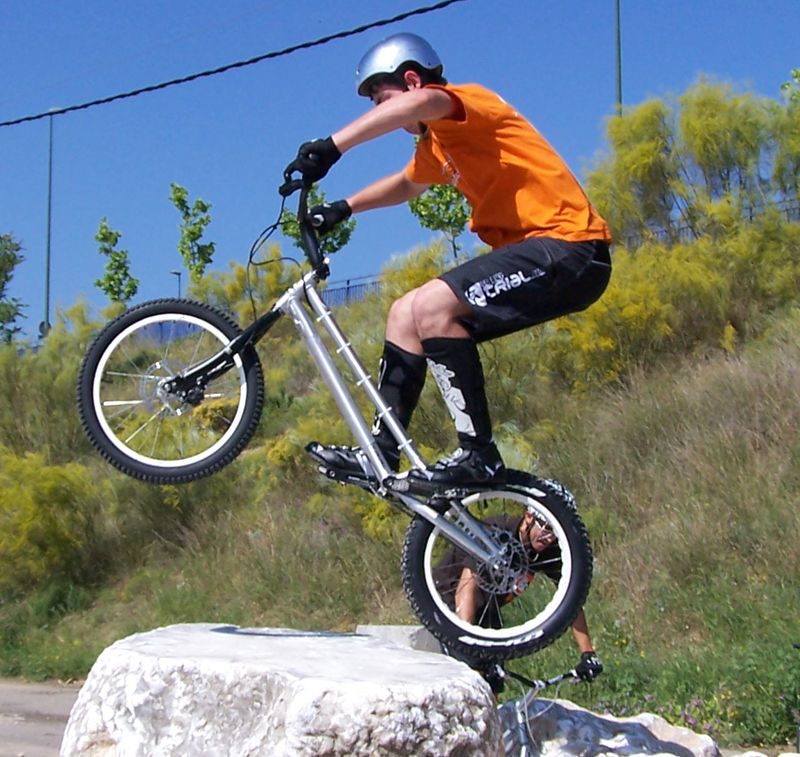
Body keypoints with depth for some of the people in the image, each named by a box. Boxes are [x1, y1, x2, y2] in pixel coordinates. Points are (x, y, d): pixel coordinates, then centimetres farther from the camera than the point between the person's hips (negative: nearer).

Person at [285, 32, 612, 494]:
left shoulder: (469, 100, -8)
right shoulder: (436, 145, 21)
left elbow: (420, 102, -33)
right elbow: (407, 184, 42)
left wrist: (332, 147, -39)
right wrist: (343, 209, 31)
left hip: (570, 250, -10)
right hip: (537, 252, 10)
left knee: (432, 306, -25)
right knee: (406, 314, 10)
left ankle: (479, 457, -19)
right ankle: (381, 452, 11)